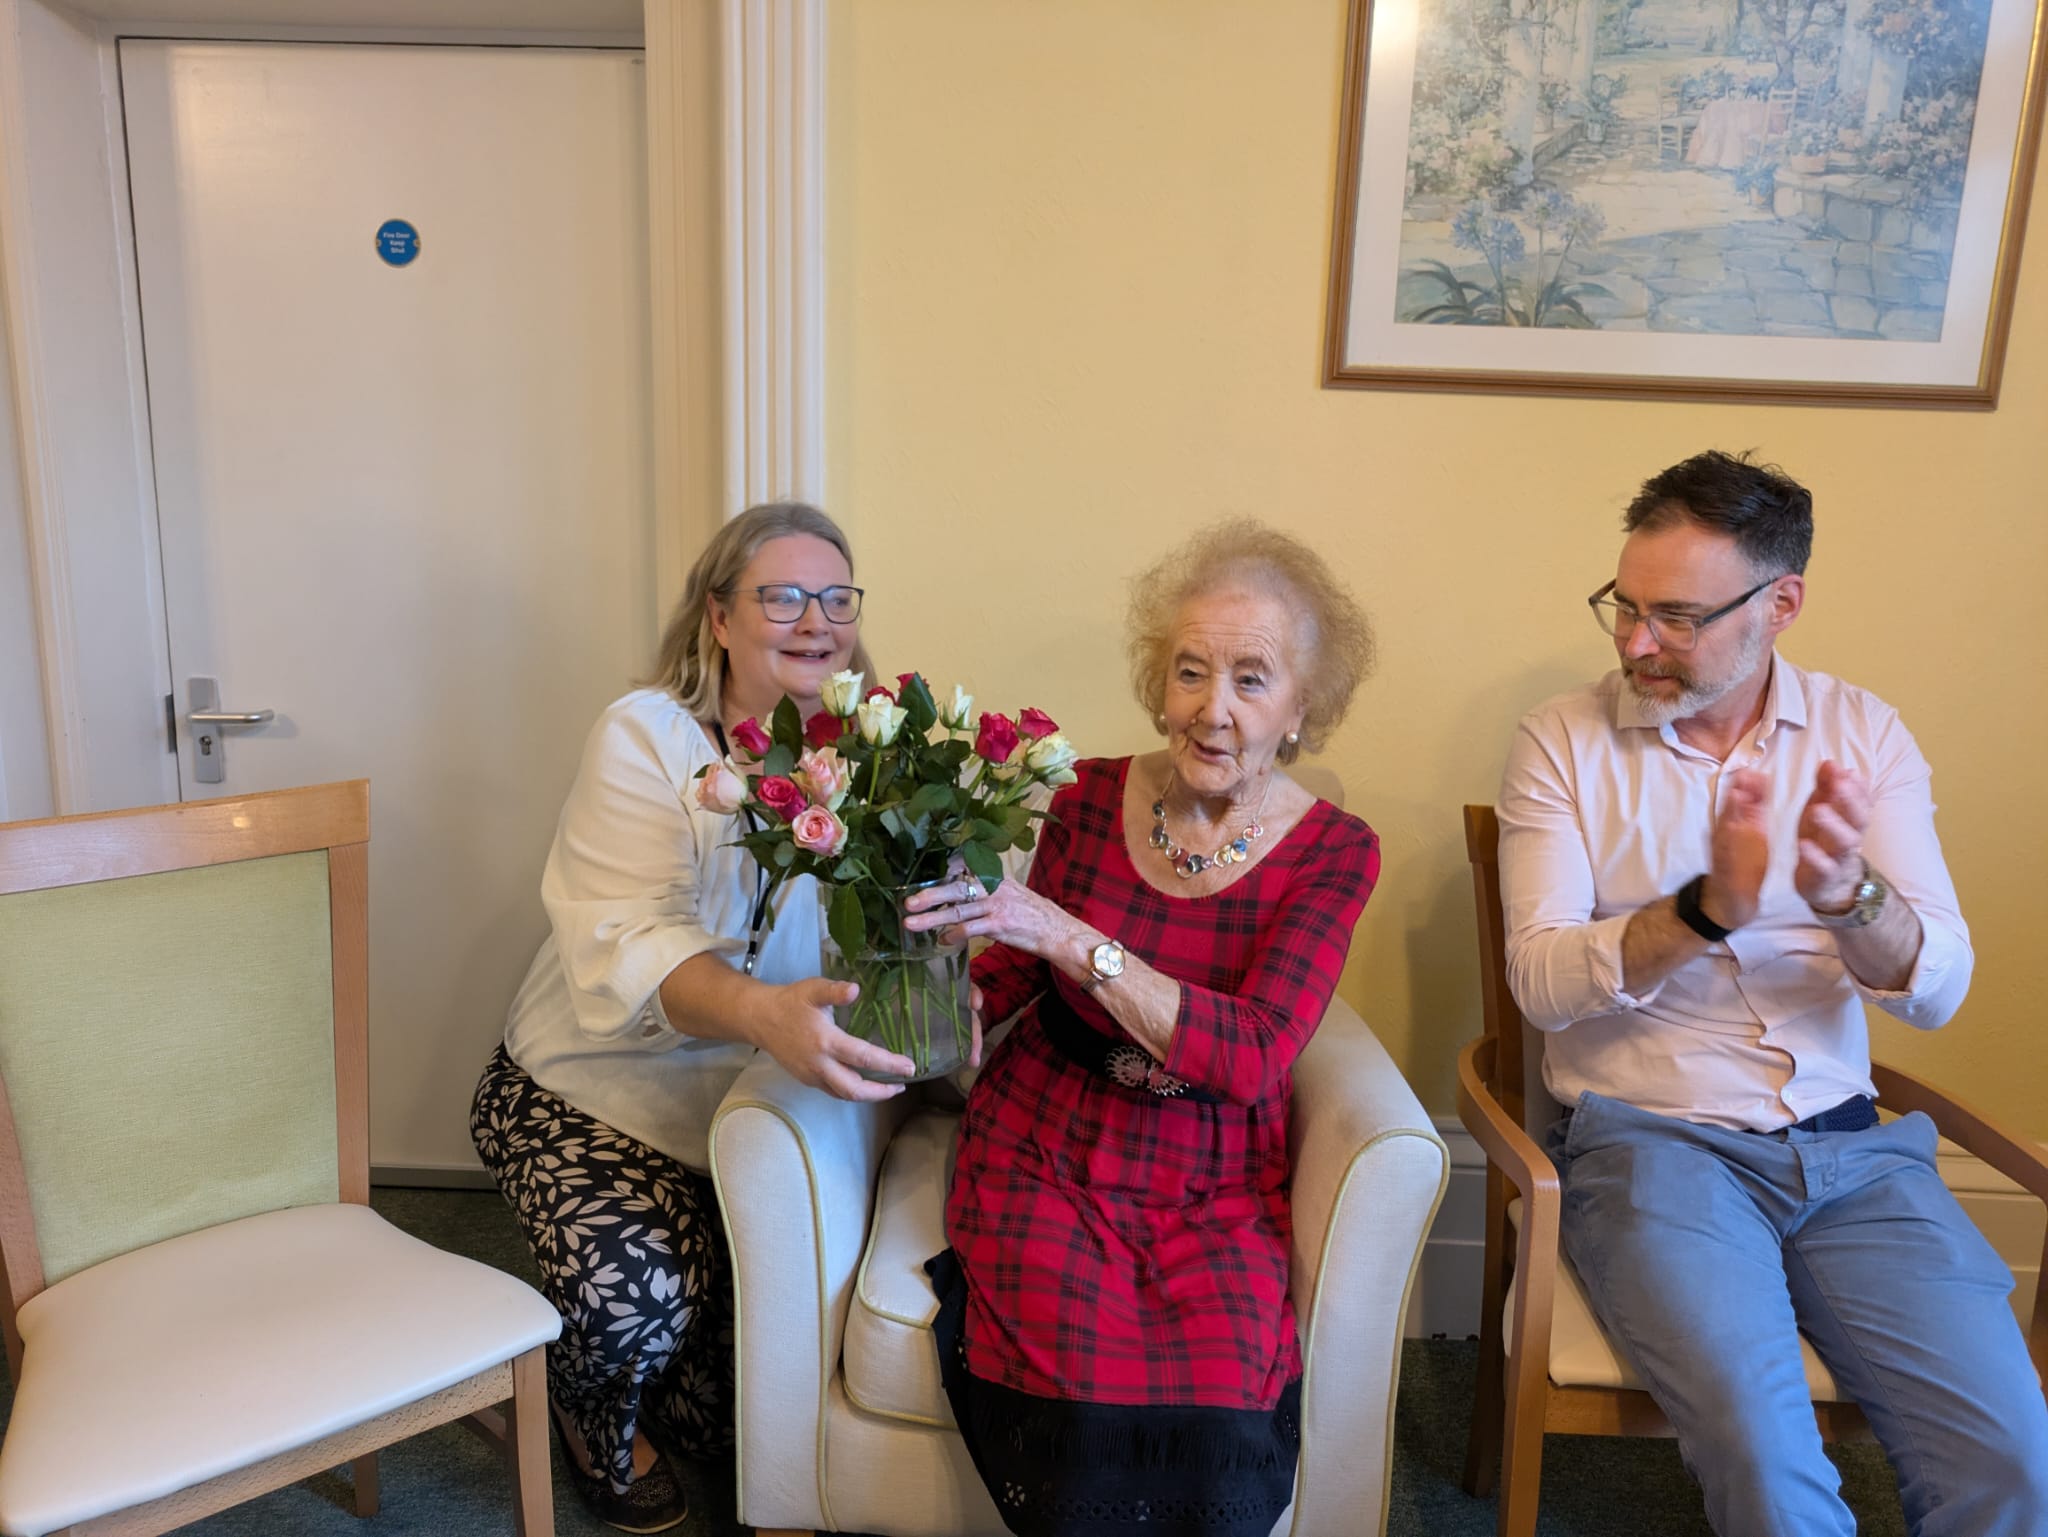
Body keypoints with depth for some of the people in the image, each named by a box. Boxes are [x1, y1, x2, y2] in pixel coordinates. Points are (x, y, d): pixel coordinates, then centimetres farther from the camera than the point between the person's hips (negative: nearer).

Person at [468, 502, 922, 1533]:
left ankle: (676, 1416, 31)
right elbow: (631, 946, -29)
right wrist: (764, 1013, -51)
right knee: (635, 1285, -25)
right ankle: (600, 1419, 13)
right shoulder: (646, 738, -15)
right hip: (590, 1092, -2)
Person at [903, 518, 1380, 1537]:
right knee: (1085, 1415, -24)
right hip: (1044, 1147, 0)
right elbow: (1013, 971, 10)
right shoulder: (1092, 797, -3)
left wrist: (1068, 937, -28)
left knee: (1221, 1434, -22)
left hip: (1212, 1188, 1)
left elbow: (1251, 1055, -19)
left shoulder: (1333, 852, -6)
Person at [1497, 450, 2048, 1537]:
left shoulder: (1862, 735, 5)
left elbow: (1937, 989, -2)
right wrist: (1705, 910, -27)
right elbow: (1542, 982, -10)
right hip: (1650, 1141, -3)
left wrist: (1851, 897, -24)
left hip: (1849, 1148, 3)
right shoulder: (1565, 740, -2)